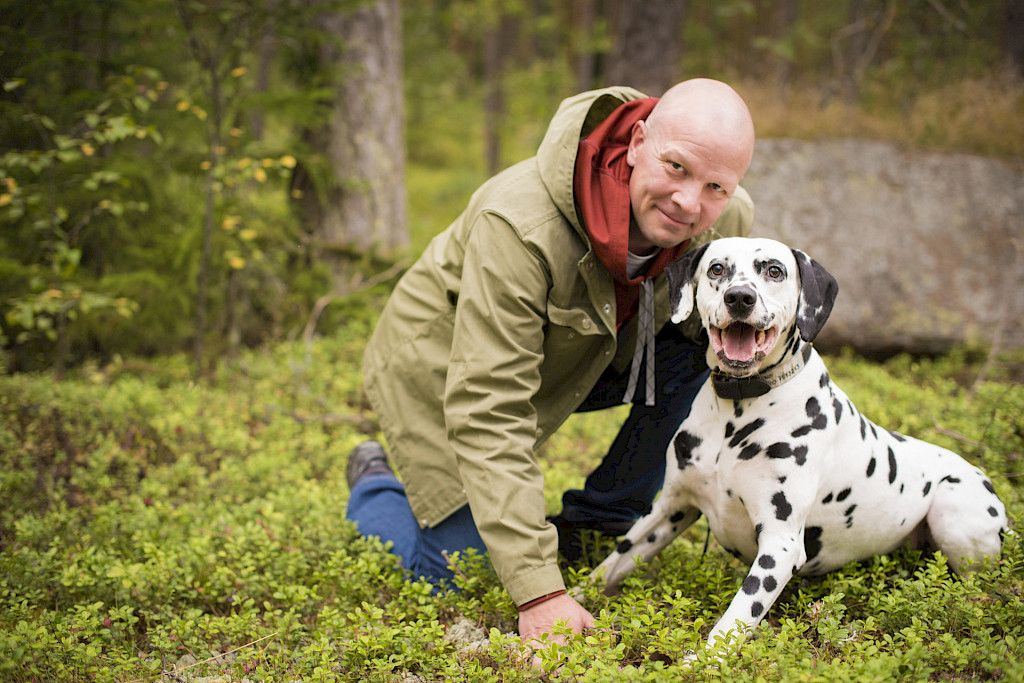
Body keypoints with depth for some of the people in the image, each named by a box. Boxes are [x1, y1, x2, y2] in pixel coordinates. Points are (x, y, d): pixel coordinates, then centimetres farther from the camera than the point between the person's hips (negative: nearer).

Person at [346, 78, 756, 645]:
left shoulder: (728, 221, -22)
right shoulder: (521, 227, -40)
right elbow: (488, 416, -41)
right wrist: (539, 590, -45)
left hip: (579, 358, 5)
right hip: (441, 367, -5)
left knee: (701, 362, -19)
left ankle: (594, 527, 1)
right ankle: (376, 489, 26)